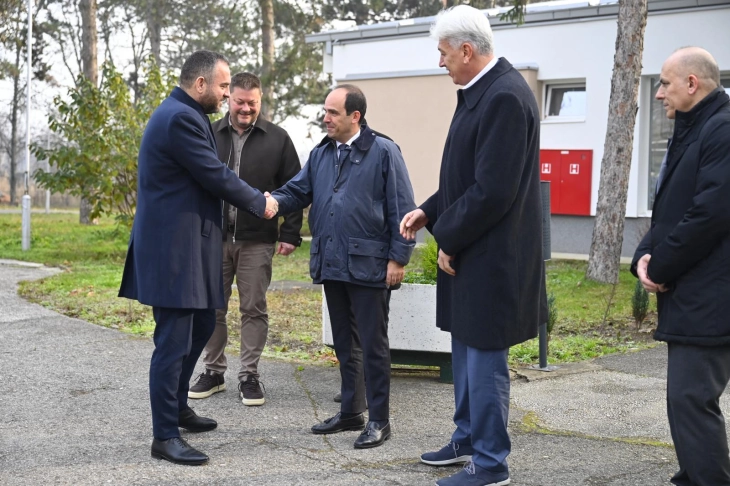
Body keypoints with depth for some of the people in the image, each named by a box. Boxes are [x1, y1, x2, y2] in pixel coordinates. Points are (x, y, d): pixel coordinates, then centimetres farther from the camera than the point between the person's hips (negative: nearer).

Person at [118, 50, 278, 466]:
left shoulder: (184, 115, 15)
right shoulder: (182, 118, -18)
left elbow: (210, 174, 19)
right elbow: (216, 176, -17)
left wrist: (255, 198, 12)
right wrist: (260, 203, -3)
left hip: (185, 244, 11)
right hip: (173, 248, -11)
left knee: (202, 325, 21)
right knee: (174, 341, -5)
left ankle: (177, 407, 36)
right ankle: (165, 436, 3)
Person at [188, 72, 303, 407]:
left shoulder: (277, 139, 2)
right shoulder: (209, 136, 5)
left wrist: (290, 234, -4)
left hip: (257, 240, -2)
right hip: (214, 237, 2)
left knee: (254, 309, 4)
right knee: (212, 307, 8)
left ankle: (249, 376, 13)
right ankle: (213, 372, 21)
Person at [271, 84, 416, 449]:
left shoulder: (383, 152, -8)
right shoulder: (320, 154, 12)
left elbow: (402, 209, -9)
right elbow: (298, 191, 11)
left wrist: (398, 257, -13)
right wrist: (275, 201, -12)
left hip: (368, 265, -7)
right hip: (331, 264, 7)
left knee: (373, 344, 1)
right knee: (344, 343, 15)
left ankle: (379, 420, 10)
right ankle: (350, 413, 27)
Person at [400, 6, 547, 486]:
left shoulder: (505, 97, -21)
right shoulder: (481, 91, 10)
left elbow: (493, 191, -24)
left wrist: (448, 237, -13)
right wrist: (430, 212, 7)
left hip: (491, 260, -10)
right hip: (470, 253, 10)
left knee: (484, 360, 0)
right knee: (466, 352, 20)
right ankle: (467, 439, 36)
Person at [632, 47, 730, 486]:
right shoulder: (691, 132, 18)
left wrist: (661, 268, -12)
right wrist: (645, 256, 3)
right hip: (690, 295, 11)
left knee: (692, 400, -11)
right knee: (687, 398, 16)